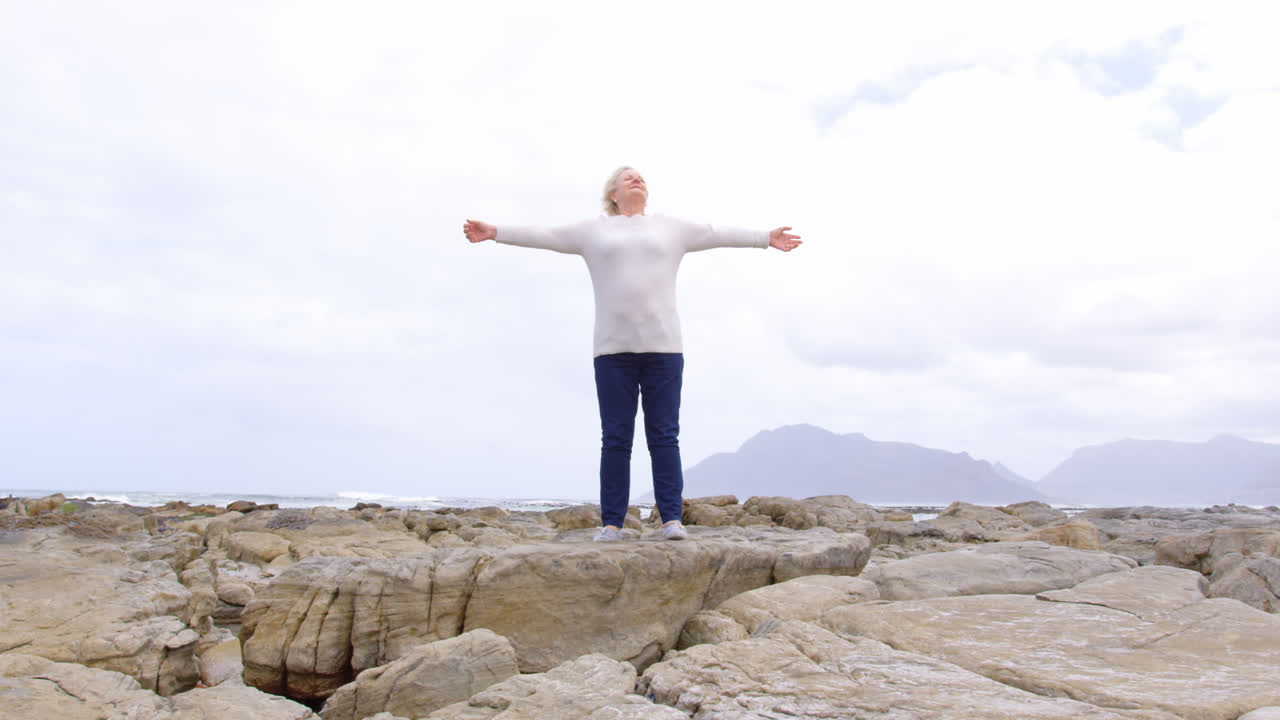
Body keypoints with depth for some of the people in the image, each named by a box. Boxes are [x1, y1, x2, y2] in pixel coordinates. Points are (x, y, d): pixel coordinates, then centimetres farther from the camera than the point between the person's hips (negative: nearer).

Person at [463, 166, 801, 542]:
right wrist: (494, 232, 9)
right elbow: (543, 236, 14)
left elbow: (719, 235, 17)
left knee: (664, 436, -1)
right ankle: (612, 523, 3)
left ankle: (672, 519, 0)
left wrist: (766, 238, 15)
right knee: (615, 439, 0)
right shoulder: (594, 230, 16)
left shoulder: (670, 228, 17)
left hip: (663, 346, 0)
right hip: (613, 349, 0)